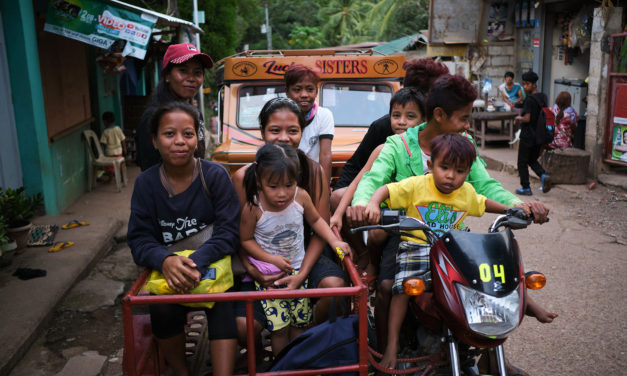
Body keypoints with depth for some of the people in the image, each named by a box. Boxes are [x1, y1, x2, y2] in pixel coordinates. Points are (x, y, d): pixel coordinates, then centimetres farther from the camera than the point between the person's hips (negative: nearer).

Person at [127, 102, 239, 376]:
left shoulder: (215, 175, -6)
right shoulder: (145, 183, 1)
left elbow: (229, 232, -12)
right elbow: (139, 239, -4)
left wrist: (196, 262, -30)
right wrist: (165, 261, -28)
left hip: (212, 263, -1)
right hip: (168, 269, 2)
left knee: (223, 304, -30)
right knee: (162, 309, -25)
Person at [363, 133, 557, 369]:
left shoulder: (467, 192, 6)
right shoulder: (416, 185, -9)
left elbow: (483, 203, 26)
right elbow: (385, 190, -13)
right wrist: (373, 204, -33)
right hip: (417, 247, -4)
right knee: (403, 286, -25)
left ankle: (528, 305, 26)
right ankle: (392, 345, -13)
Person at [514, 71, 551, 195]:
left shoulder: (529, 100, -17)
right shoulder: (543, 97, 8)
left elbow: (527, 118, -23)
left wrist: (519, 118, -3)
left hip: (528, 135, -8)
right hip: (539, 135, 8)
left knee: (522, 163, 4)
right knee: (533, 160, 21)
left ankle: (526, 188, 7)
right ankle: (544, 175, -2)